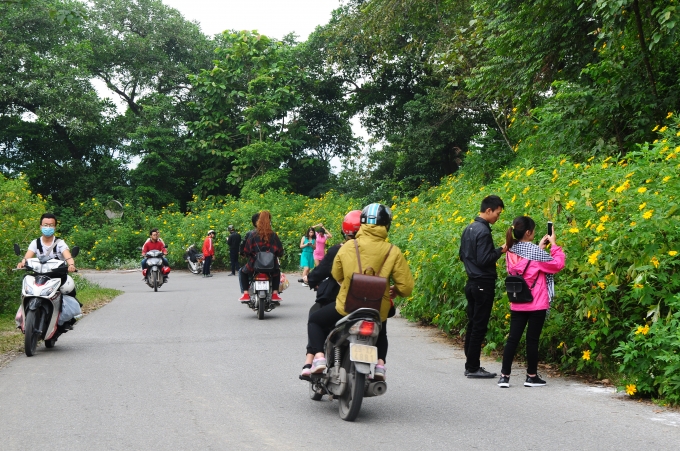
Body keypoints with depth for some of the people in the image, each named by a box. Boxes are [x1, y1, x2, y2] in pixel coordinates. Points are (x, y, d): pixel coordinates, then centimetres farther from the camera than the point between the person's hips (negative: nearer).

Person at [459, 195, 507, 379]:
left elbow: (462, 255, 20)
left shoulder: (468, 229, 12)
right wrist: (500, 251, -12)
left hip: (472, 283, 9)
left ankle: (470, 365, 17)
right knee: (479, 327, -4)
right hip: (483, 284, -9)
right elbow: (484, 260, -22)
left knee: (472, 324, 13)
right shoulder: (483, 231, -17)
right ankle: (473, 368, -1)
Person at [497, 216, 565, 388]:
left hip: (517, 304, 5)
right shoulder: (534, 251, -15)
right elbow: (558, 264, -8)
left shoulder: (511, 252, 4)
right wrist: (553, 244, 0)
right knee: (532, 340, 3)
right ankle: (532, 376, 12)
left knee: (513, 338, 5)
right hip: (536, 304, -5)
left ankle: (504, 376, 3)